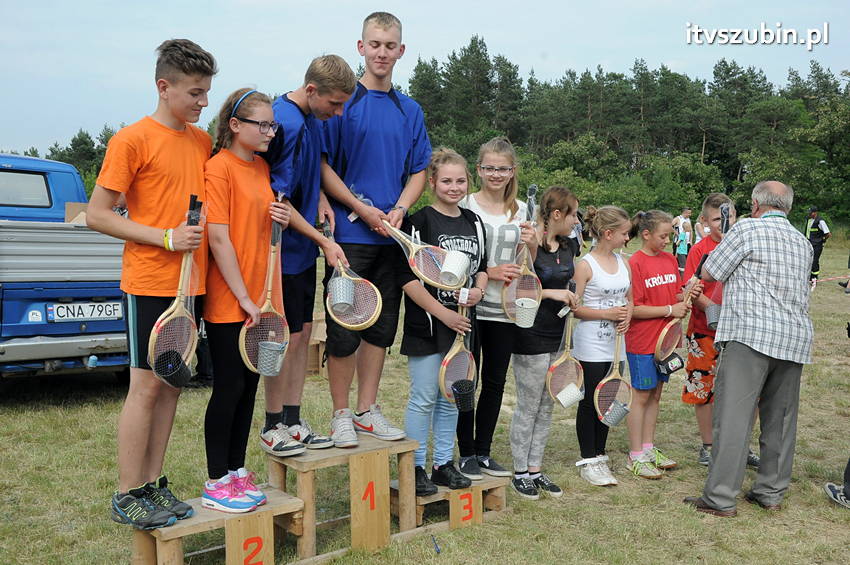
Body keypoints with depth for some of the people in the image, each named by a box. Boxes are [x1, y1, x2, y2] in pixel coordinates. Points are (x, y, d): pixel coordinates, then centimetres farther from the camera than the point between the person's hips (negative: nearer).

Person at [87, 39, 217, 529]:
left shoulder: (202, 141, 11)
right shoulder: (132, 140, -8)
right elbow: (97, 215, -8)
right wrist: (165, 238, -16)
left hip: (191, 282, 6)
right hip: (149, 282, -6)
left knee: (172, 383, 10)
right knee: (146, 386, -2)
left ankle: (154, 484, 21)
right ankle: (127, 496, 11)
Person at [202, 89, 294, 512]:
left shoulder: (262, 167, 12)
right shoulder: (219, 167, -12)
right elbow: (219, 238, -16)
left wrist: (280, 218, 0)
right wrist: (243, 297, -16)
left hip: (260, 298, 7)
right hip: (228, 303, -7)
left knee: (249, 385, 12)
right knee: (229, 387, 0)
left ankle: (237, 470, 25)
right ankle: (216, 483, 13)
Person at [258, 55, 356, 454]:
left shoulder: (312, 118, 7)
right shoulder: (286, 124, -21)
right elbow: (278, 201, -19)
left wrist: (320, 196, 3)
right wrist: (323, 242, -15)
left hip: (304, 249, 9)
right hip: (284, 251, -9)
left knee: (302, 334, 12)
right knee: (287, 339, 1)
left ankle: (292, 420, 23)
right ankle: (273, 427, 17)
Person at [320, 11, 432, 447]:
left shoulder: (410, 111, 12)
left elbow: (418, 172, 13)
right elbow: (323, 166, -6)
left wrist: (398, 210, -5)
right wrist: (362, 209, -14)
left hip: (392, 237, 5)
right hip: (349, 234, -4)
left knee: (381, 327, 10)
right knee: (343, 331, -1)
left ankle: (367, 410, 23)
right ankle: (341, 415, 14)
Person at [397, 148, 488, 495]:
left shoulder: (473, 222, 10)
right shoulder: (420, 222, -10)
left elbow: (482, 266, 20)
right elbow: (407, 277, -15)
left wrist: (479, 289, -3)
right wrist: (442, 313, -17)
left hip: (461, 323, 6)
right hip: (426, 325, -6)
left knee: (451, 398, 13)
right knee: (424, 398, 1)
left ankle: (443, 463, 26)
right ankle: (415, 468, 15)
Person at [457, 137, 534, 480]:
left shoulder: (520, 211, 9)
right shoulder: (465, 207, -5)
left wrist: (531, 244, -6)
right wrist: (489, 273, -19)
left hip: (504, 310, 5)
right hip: (470, 307, -4)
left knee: (496, 381, 11)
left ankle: (483, 451, 25)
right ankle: (466, 454, 16)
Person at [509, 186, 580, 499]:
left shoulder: (569, 245, 7)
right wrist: (551, 293, -22)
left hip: (558, 337, 8)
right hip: (531, 338, -8)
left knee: (546, 409, 14)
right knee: (527, 408, 3)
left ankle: (535, 469, 26)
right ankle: (520, 472, 18)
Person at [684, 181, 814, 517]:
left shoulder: (748, 229, -2)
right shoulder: (803, 243, 19)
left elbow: (708, 273, 1)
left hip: (752, 334, -7)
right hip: (795, 339, 7)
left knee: (733, 416, -7)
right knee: (781, 418, 13)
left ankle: (721, 498, -6)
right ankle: (771, 492, 21)